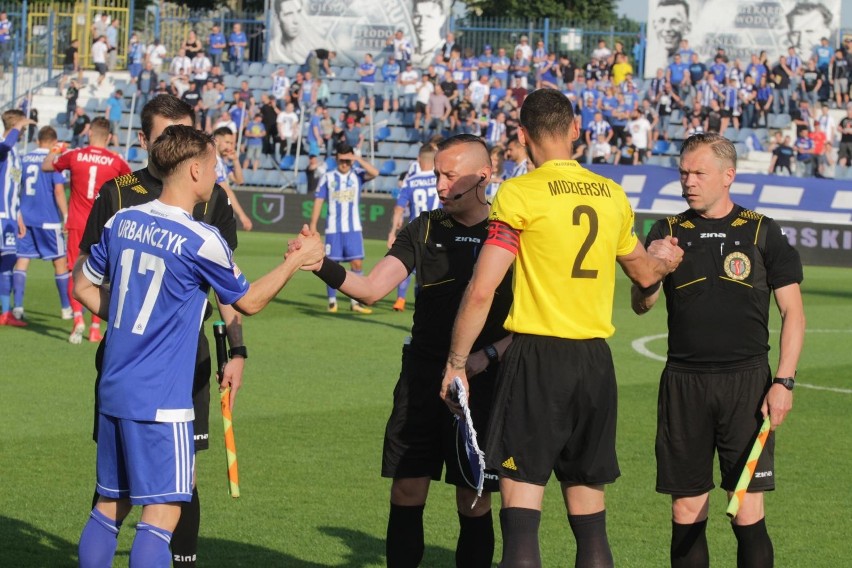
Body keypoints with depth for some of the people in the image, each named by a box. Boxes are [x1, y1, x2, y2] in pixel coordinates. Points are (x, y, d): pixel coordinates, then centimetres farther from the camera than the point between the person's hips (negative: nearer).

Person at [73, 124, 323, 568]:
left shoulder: (121, 222, 4)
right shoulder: (201, 241, -14)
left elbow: (84, 285, 17)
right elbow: (249, 301, 1)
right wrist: (298, 259, 12)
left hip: (114, 391, 7)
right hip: (161, 401, -7)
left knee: (110, 507, 16)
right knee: (162, 514, -4)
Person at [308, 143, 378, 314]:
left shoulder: (357, 175, 4)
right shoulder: (328, 178, 4)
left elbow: (374, 173, -15)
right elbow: (318, 202, 4)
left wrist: (357, 158, -18)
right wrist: (313, 225, -1)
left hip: (353, 228, 1)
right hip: (333, 229, -1)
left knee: (357, 263, -5)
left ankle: (355, 302, 1)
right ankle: (332, 301, 8)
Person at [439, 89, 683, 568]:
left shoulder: (520, 193, -7)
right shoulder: (613, 195, 9)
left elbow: (482, 291, -11)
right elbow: (645, 274, 26)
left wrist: (456, 363, -2)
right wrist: (666, 261, 49)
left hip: (538, 356, -5)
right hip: (596, 361, 5)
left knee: (521, 515, -5)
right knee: (590, 519, 11)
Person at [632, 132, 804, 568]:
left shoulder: (762, 232, 3)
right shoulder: (668, 232, 9)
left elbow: (792, 311, 4)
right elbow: (640, 305, 3)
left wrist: (784, 381, -6)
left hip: (747, 383, -2)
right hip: (683, 383, 2)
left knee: (748, 513, -6)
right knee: (686, 512, 3)